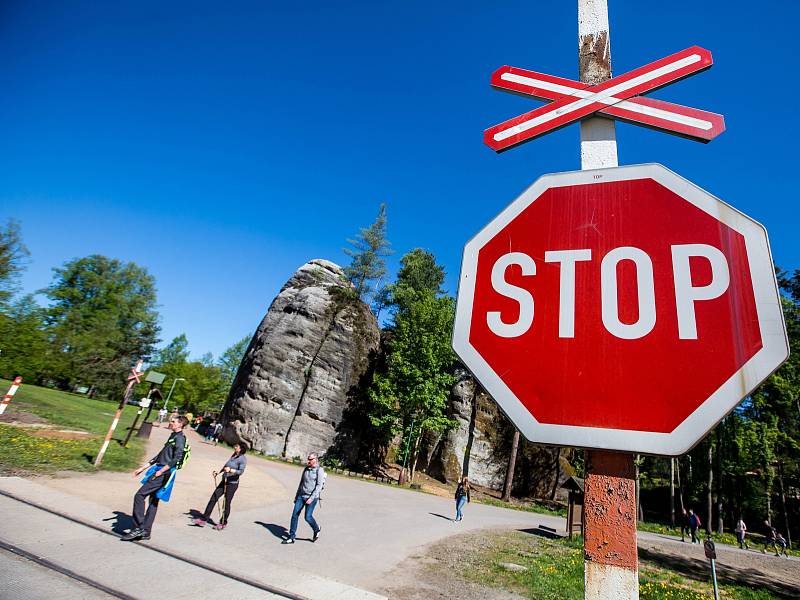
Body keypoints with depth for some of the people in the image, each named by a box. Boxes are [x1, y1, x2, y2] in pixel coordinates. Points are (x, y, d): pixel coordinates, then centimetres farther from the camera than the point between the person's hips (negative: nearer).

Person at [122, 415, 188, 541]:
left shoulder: (180, 438, -12)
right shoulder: (173, 436, 18)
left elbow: (176, 458, -21)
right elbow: (160, 455, 23)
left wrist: (160, 471, -21)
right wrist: (143, 468, 22)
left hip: (163, 474, -9)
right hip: (159, 471, 9)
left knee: (139, 495, -10)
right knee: (153, 502, 12)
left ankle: (139, 527, -5)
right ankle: (145, 532, 20)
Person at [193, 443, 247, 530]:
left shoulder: (243, 459, -13)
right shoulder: (233, 455, 12)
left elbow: (241, 471, -24)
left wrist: (231, 470, -37)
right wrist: (218, 472, 27)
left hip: (232, 483, -8)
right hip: (224, 481, 8)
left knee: (227, 503, 1)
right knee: (213, 498, 5)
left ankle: (223, 523, 17)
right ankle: (204, 519, 14)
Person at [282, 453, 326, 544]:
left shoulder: (319, 470, -10)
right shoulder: (306, 469, 10)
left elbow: (319, 486, -15)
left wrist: (311, 498, -21)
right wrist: (296, 495, 19)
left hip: (312, 497, -6)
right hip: (301, 495, 6)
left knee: (308, 517, -9)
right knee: (295, 515, 1)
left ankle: (317, 529, 20)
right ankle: (291, 537, 11)